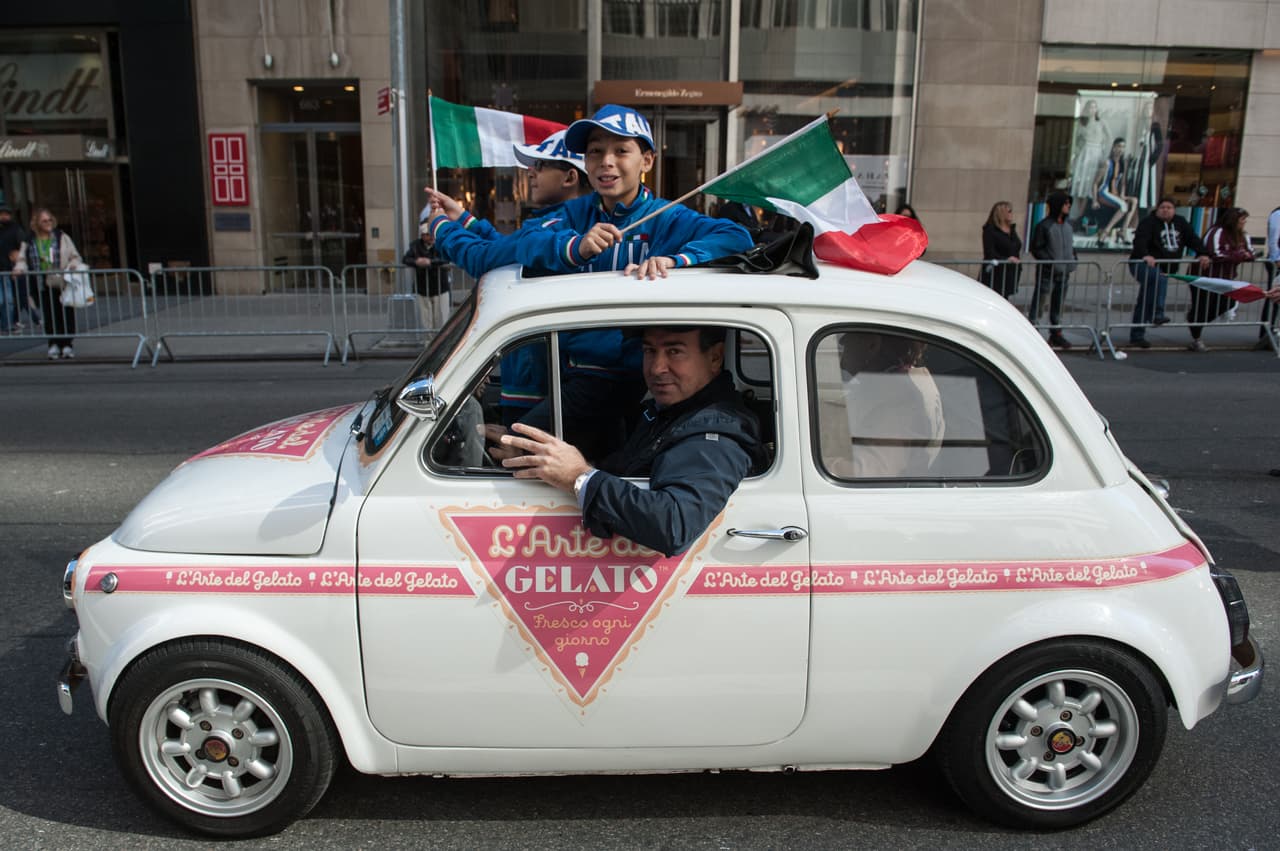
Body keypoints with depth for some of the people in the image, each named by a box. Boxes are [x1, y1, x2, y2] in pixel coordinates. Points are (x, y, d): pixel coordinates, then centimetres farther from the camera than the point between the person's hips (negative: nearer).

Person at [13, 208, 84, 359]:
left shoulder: (61, 237, 4)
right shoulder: (29, 241, 5)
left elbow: (75, 256, 7)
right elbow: (22, 259, 10)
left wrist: (74, 265, -13)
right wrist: (20, 268, -10)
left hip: (63, 284, -1)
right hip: (44, 285, 1)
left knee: (66, 315, 2)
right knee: (50, 316, 4)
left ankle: (66, 344, 10)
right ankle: (54, 344, 13)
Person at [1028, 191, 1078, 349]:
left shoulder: (1067, 223, 9)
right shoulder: (1044, 225, -12)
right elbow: (1036, 249, -11)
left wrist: (1073, 258, 6)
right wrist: (1050, 262, -17)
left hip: (1064, 271, 7)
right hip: (1047, 272, -7)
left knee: (1058, 304, 15)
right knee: (1039, 302, -4)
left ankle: (1056, 333, 24)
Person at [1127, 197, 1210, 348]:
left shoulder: (1180, 222, 10)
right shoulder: (1149, 223, -11)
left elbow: (1192, 239, 8)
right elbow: (1140, 240, -27)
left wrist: (1202, 254, -7)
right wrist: (1145, 255, -45)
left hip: (1162, 267, 7)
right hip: (1143, 264, -7)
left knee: (1143, 303, 9)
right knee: (1160, 278, -37)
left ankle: (1136, 336, 12)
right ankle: (1156, 314, -35)